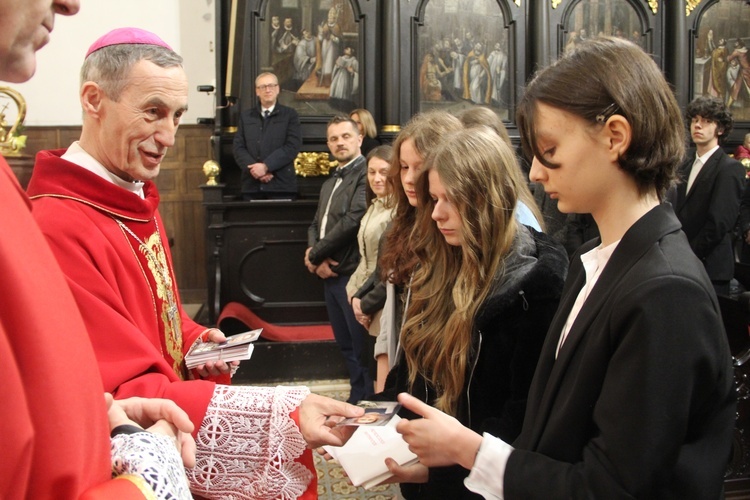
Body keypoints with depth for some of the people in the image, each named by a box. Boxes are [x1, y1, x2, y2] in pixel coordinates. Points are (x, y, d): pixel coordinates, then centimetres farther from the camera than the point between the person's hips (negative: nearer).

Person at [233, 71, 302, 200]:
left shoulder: (290, 115, 7)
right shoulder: (246, 116, 16)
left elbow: (292, 146, -5)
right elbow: (238, 147, 8)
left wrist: (266, 166, -14)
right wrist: (254, 169, -10)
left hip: (281, 185, -2)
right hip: (252, 185, 2)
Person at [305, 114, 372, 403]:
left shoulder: (365, 174, -10)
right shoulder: (330, 184, 20)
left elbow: (353, 220, -19)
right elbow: (315, 224, 17)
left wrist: (315, 254, -10)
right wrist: (317, 258, -4)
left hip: (352, 273, -9)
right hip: (330, 274, 9)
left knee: (360, 345, -3)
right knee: (345, 344, 14)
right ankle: (357, 397, 24)